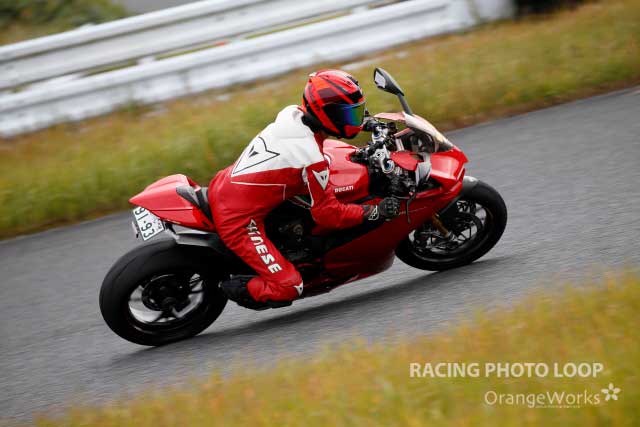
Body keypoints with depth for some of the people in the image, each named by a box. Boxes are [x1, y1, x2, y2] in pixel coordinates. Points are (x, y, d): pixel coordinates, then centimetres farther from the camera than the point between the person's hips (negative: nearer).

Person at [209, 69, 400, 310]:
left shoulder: (292, 113, 0)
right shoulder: (312, 159, -22)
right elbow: (326, 214, -13)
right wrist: (375, 211, -8)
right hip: (239, 220, -9)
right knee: (288, 288, -14)